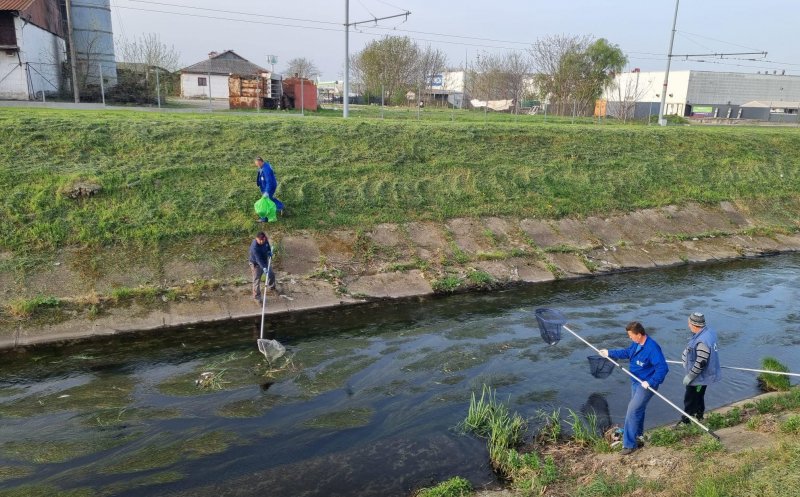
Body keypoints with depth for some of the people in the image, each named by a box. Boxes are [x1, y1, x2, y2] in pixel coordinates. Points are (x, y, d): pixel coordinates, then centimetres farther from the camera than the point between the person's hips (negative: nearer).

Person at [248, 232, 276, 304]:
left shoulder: (265, 240, -15)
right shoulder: (254, 247, -37)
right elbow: (258, 259, -40)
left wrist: (269, 251, -7)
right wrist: (263, 267, -48)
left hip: (265, 261, 8)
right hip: (256, 264, -7)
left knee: (271, 274, 24)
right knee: (257, 280, -1)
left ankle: (271, 286, 54)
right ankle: (256, 297, 15)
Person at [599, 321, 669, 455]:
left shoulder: (652, 348, -30)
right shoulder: (637, 343, -2)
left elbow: (663, 368, -31)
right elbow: (627, 352, 17)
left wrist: (650, 382, -32)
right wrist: (609, 353, 16)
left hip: (646, 385, -9)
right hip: (636, 382, 9)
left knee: (632, 411, -10)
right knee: (638, 409, 24)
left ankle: (629, 444, -1)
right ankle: (638, 434, 45)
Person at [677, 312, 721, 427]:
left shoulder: (702, 342, -35)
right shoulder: (708, 330, -4)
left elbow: (700, 363, -31)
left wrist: (689, 377, -21)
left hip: (699, 376, -10)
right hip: (704, 374, 10)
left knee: (690, 399, 6)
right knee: (699, 396, 27)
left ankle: (685, 421, 20)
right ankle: (699, 415, 45)